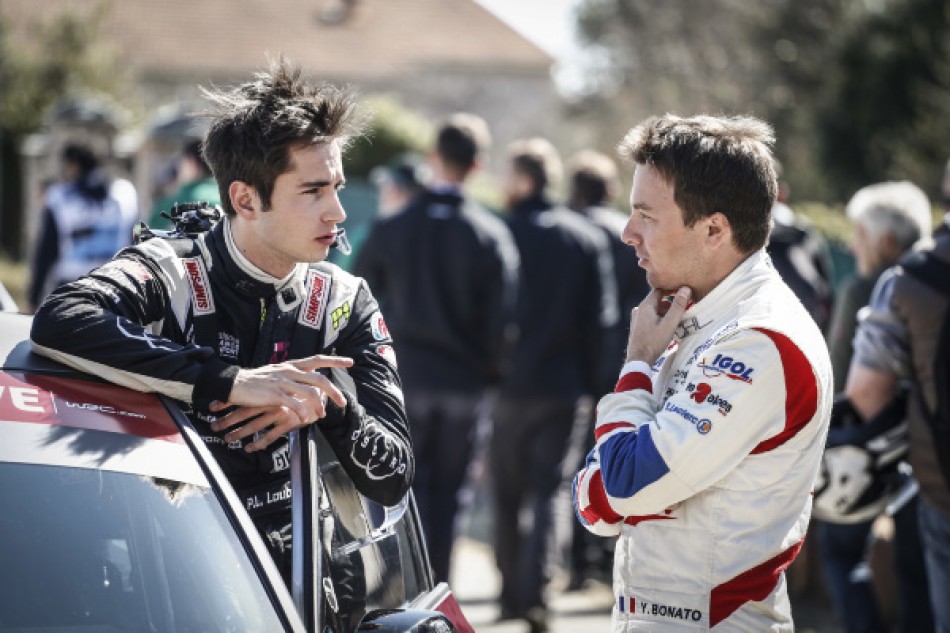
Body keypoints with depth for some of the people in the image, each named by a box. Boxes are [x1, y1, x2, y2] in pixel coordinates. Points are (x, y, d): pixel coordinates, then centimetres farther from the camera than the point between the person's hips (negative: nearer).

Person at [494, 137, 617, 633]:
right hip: (562, 386, 2)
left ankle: (512, 592, 15)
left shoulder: (502, 235, -8)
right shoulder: (589, 239, 3)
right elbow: (601, 319, 2)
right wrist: (589, 384, 7)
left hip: (508, 383, -2)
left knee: (507, 496, 11)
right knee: (545, 493, 4)